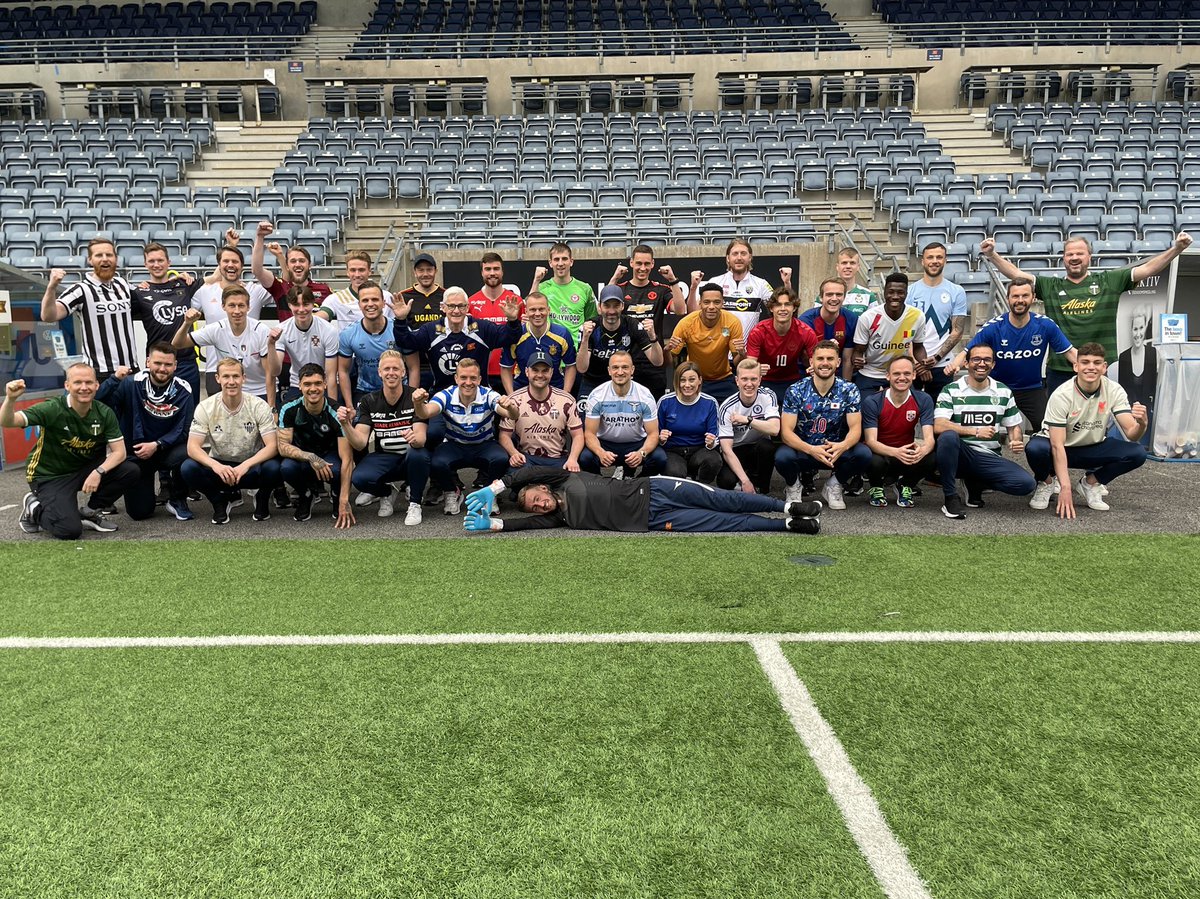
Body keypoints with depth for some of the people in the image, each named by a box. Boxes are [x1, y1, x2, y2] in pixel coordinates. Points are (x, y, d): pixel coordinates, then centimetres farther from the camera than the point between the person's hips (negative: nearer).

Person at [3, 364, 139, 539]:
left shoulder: (104, 413, -8)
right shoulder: (53, 409, -20)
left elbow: (119, 452, -10)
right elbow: (6, 422, -30)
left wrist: (98, 472, -28)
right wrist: (10, 399, -51)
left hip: (85, 469, 5)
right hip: (50, 477, -5)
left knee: (130, 471, -18)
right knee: (70, 530, -23)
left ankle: (89, 512, 4)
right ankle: (34, 509, 11)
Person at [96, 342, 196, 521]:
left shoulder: (183, 391, -11)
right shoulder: (132, 384, -12)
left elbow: (183, 430, -12)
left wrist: (156, 445, -23)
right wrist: (114, 379, -33)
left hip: (167, 448, 0)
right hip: (135, 452, 0)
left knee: (186, 455, -36)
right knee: (139, 512, -2)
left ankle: (177, 500, -5)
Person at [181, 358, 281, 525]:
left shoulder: (259, 406, -12)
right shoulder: (205, 407, -9)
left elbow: (272, 446, -18)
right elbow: (192, 447, -14)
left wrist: (246, 465, -35)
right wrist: (215, 465, -34)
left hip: (252, 464, -1)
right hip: (219, 465, 1)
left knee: (273, 468, -34)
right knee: (188, 469, -27)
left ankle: (262, 499, 1)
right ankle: (220, 500, 1)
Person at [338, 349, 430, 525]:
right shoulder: (369, 401, -2)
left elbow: (421, 438, -21)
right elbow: (360, 444, -11)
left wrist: (415, 438, -46)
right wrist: (345, 425, -31)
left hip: (410, 458, -2)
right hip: (383, 458, 2)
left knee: (418, 454, -37)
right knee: (359, 478, -29)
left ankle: (415, 504, -10)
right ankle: (384, 494, 8)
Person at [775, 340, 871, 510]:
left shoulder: (849, 390, -6)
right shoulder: (796, 391, -10)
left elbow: (855, 428, -10)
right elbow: (786, 431, -15)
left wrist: (843, 446, -35)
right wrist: (811, 449, -35)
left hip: (836, 451, 2)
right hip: (803, 450, -1)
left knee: (863, 454, -28)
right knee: (782, 456, -34)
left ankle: (834, 486, 3)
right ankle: (794, 486, 4)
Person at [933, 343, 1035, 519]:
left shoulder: (1004, 392, 9)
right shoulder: (951, 391, -3)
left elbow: (1014, 426, 16)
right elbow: (938, 426, -17)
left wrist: (1016, 441, -8)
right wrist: (976, 432, -22)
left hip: (989, 458, 3)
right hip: (960, 454, -3)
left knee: (1026, 483, -20)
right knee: (948, 436, -37)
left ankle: (975, 482, 9)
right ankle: (951, 498, -22)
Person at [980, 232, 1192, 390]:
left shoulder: (1109, 282, 6)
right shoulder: (1051, 286, 6)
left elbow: (1146, 269, 2)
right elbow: (1016, 274, 0)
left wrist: (1176, 248, -9)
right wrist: (991, 255, -12)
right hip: (1059, 370, 0)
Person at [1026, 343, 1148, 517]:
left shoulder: (1115, 391, -13)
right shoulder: (1061, 395, -25)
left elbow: (1131, 434, -16)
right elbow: (1057, 446, -27)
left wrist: (1142, 424, -42)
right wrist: (1065, 488, -35)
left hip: (1093, 449, 4)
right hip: (1061, 449, -4)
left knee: (1137, 453, -21)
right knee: (1035, 449, -37)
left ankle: (1090, 483, 4)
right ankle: (1045, 483, -1)